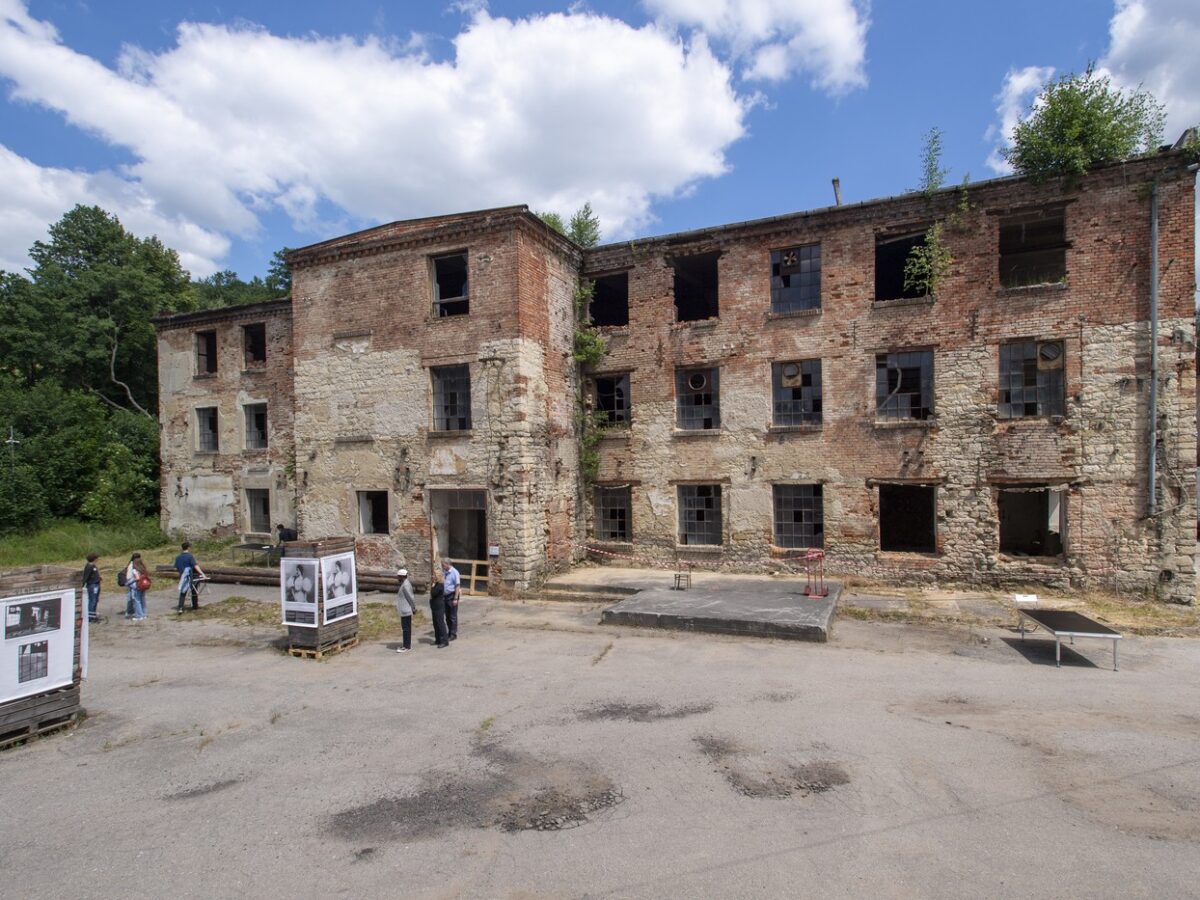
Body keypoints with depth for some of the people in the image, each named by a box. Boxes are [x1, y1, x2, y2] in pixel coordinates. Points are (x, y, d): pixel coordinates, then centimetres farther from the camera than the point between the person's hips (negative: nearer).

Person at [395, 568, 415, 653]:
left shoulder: (405, 585, -21)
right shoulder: (405, 583, 12)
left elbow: (411, 597, -21)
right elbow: (412, 596, 16)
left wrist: (413, 608, -13)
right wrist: (413, 608, 17)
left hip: (406, 611, -10)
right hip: (404, 610, 10)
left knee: (406, 628, -3)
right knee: (405, 628, 17)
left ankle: (406, 646, 3)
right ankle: (406, 644, 26)